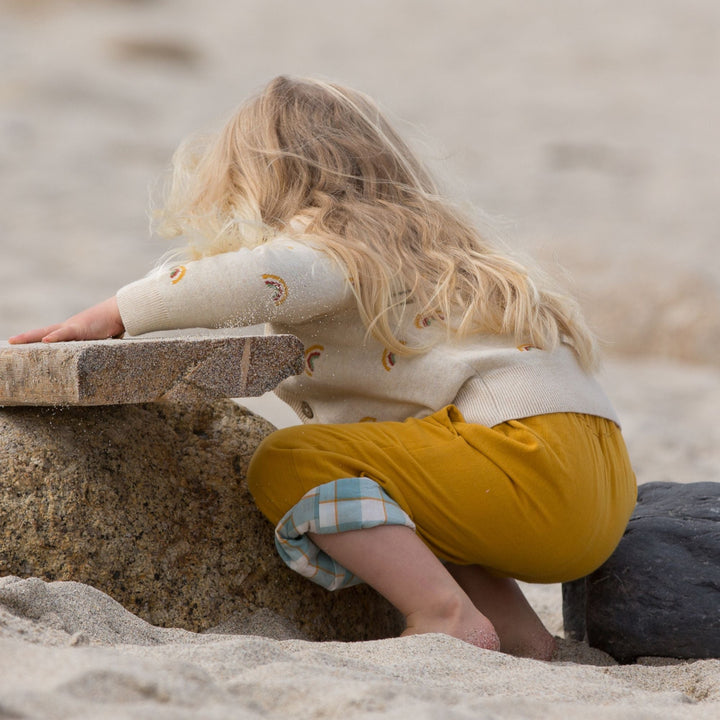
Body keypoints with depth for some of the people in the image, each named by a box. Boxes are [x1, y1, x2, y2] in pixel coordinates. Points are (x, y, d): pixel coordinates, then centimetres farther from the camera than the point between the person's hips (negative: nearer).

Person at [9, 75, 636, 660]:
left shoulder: (333, 241, 0)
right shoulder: (421, 243, 31)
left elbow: (261, 279, -25)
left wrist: (117, 312, -15)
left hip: (530, 456, -10)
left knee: (285, 466, -8)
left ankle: (446, 618, -16)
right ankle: (518, 635, 12)